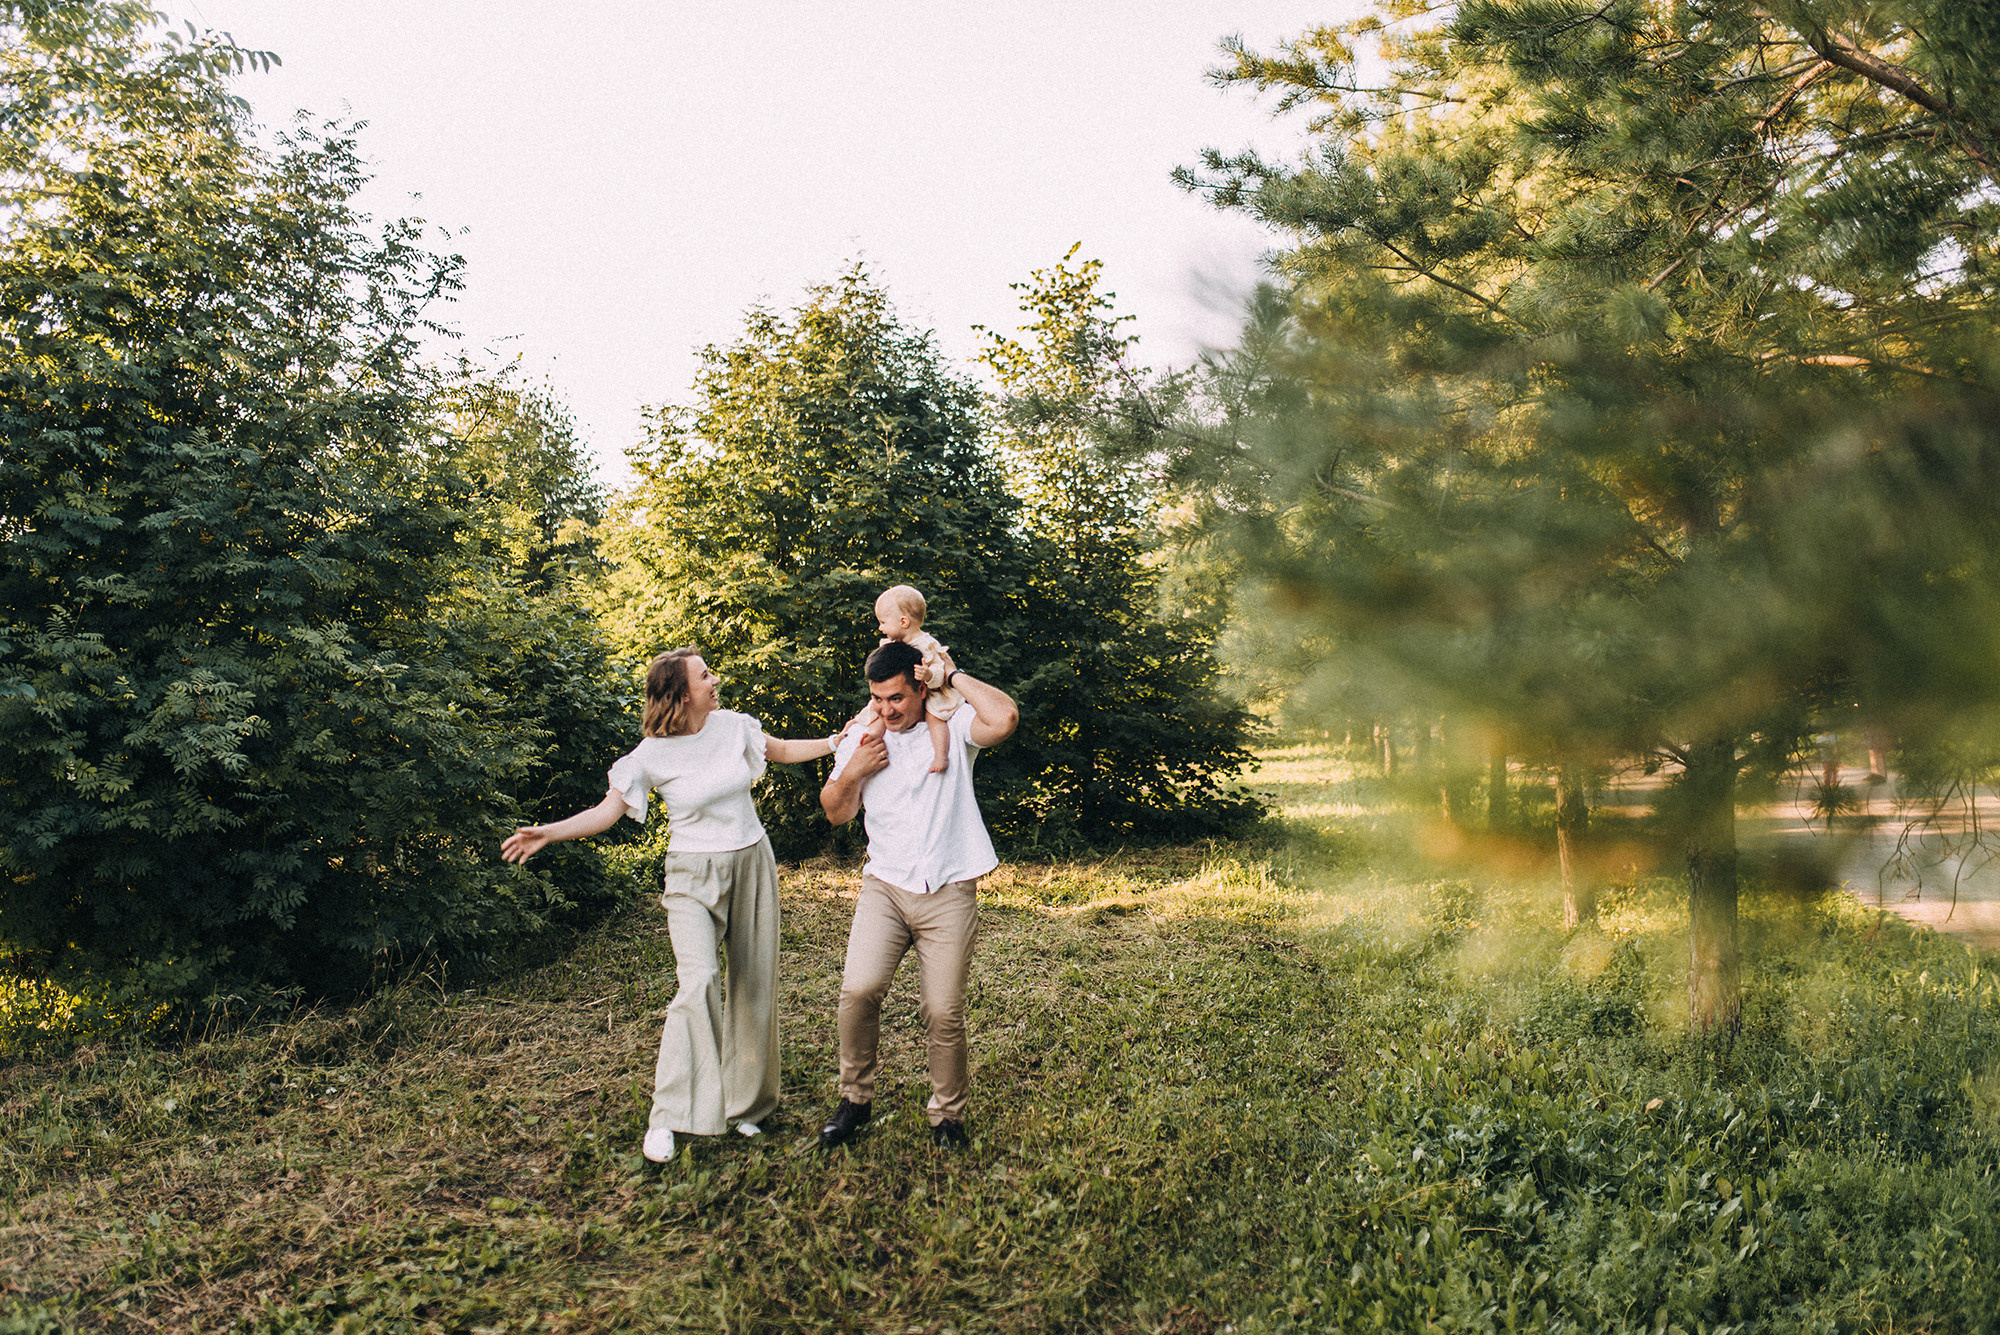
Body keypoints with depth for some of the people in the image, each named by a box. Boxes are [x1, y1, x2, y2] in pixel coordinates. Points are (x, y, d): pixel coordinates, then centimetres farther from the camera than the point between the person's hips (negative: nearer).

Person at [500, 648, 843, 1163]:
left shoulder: (733, 725, -1)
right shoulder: (651, 755, -11)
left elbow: (783, 751, 16)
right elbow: (609, 810, -8)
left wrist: (838, 740, 10)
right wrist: (548, 832, -20)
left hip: (751, 865, 4)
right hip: (693, 875, -4)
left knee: (754, 985, 6)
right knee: (698, 981, -22)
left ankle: (744, 1104, 21)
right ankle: (668, 1117, -13)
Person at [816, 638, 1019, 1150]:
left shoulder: (953, 727, 0)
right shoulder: (860, 738, 10)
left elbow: (1005, 718, -22)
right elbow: (837, 813, 17)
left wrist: (954, 674, -9)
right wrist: (853, 771, -4)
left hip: (949, 893, -2)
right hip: (884, 886, 2)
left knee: (944, 1012, -3)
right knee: (859, 989, -18)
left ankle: (947, 1114, 19)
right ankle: (856, 1098, 4)